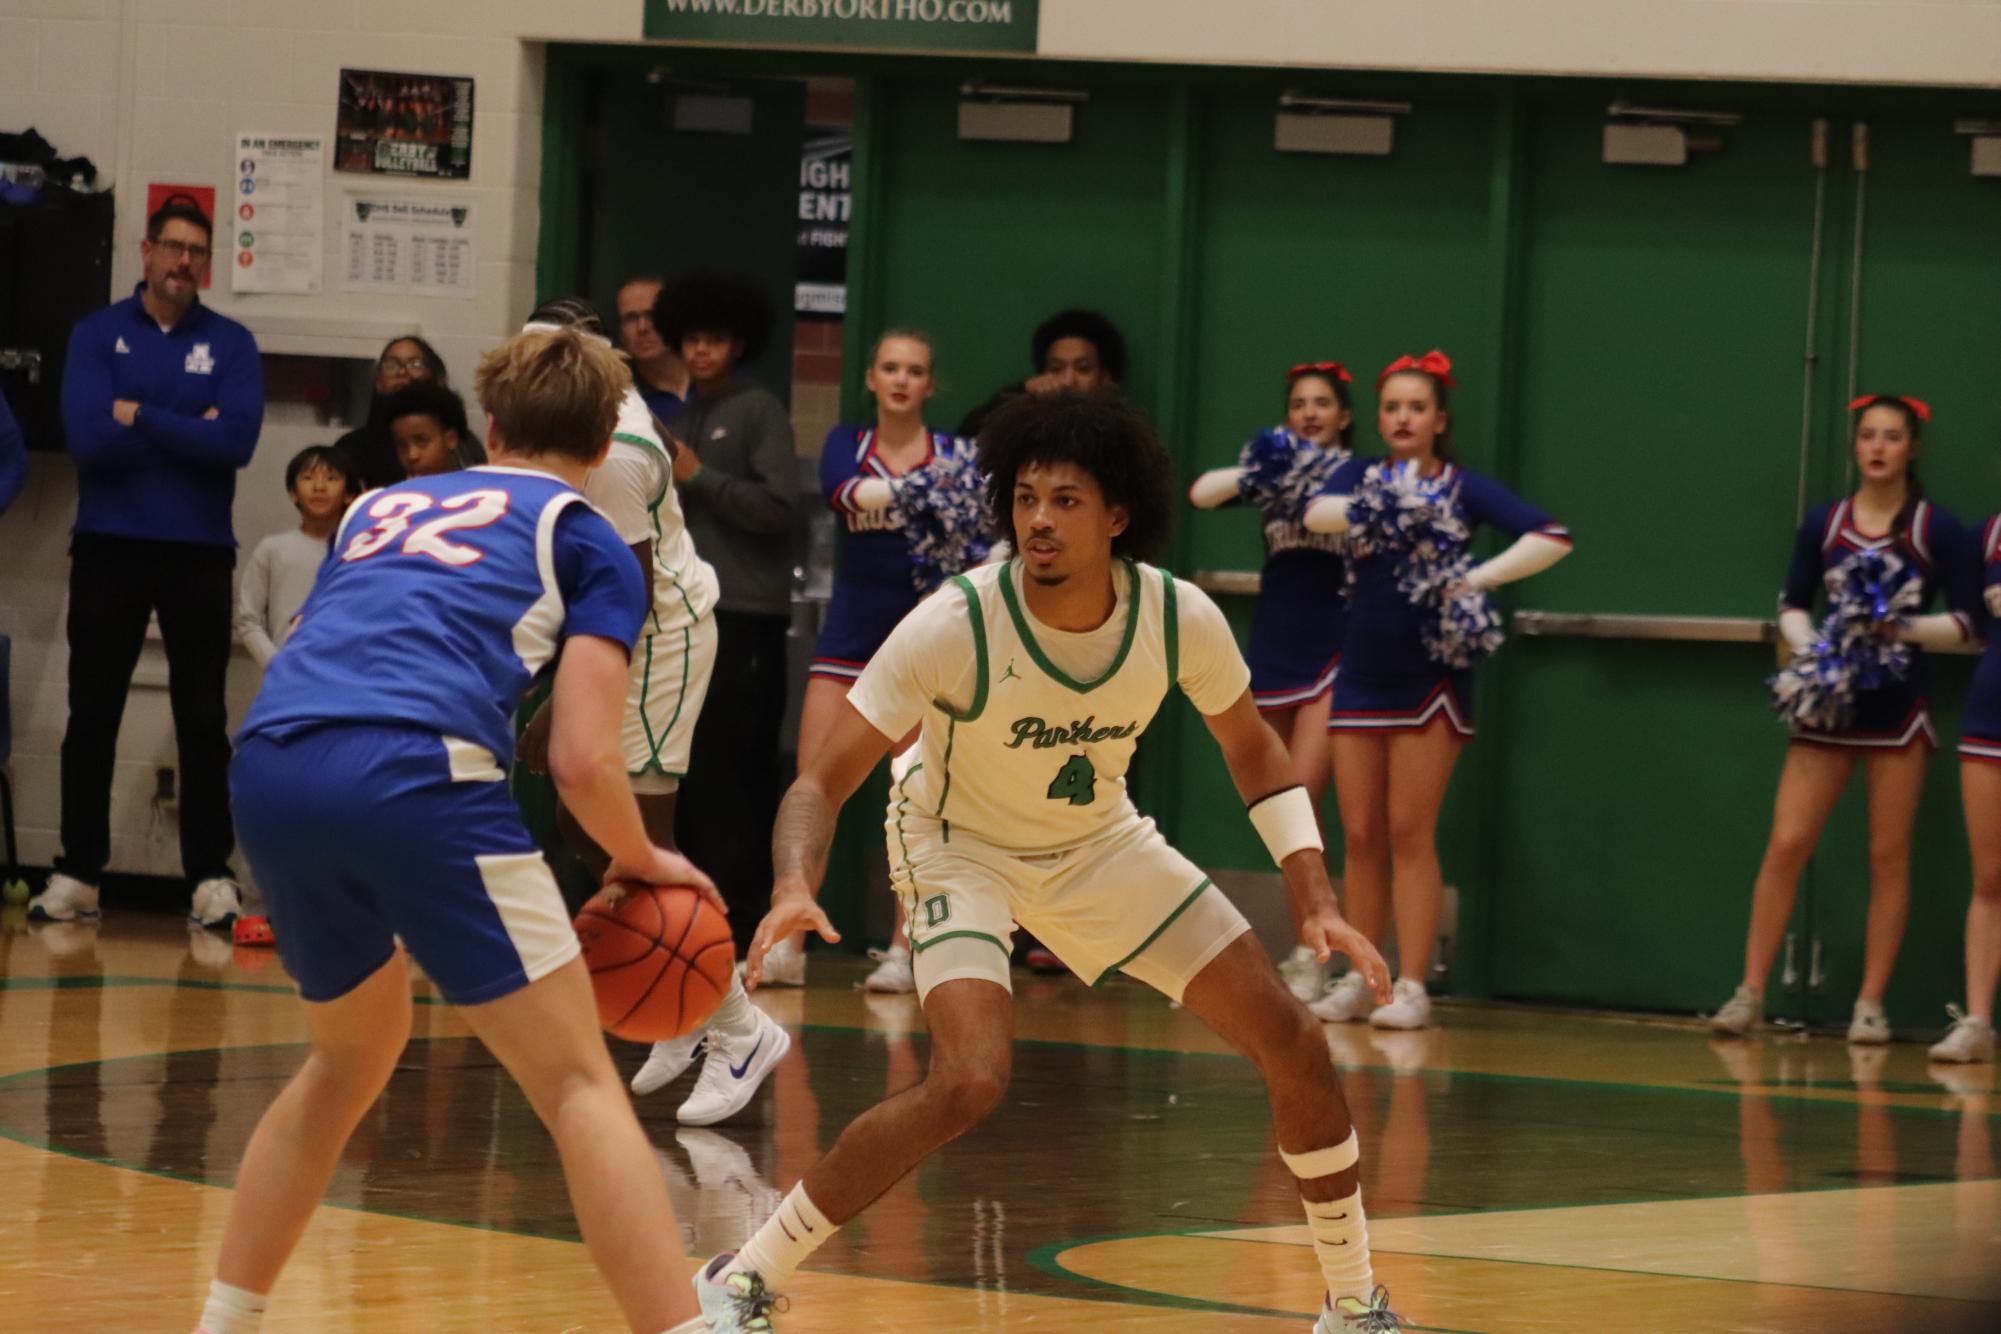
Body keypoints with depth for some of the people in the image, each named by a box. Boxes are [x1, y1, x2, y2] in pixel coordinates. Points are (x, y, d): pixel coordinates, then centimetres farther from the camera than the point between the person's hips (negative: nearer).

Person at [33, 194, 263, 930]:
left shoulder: (230, 343, 3)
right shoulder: (96, 334, 2)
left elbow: (238, 441, -12)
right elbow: (87, 436, -13)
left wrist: (140, 417, -12)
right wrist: (189, 430, -9)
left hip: (199, 551, 0)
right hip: (109, 546, 0)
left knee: (203, 720, 1)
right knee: (92, 716, 4)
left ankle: (212, 876, 4)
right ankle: (76, 872, 9)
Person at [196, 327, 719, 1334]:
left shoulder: (379, 507, 33)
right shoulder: (586, 541, 18)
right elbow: (581, 760, 6)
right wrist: (642, 863, 25)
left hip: (266, 769, 5)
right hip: (413, 770, -5)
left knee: (352, 1052, 30)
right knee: (579, 1085, 0)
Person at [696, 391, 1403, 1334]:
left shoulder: (1180, 619, -21)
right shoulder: (953, 626, -32)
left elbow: (1253, 752, -1)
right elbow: (825, 781, -27)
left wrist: (1315, 902, -11)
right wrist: (794, 888, -48)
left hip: (1099, 842, 4)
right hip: (964, 848, -4)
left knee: (1294, 1046, 0)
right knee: (969, 1082, -29)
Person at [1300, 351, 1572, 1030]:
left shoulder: (1464, 488, -1)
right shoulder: (1359, 476, 6)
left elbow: (1554, 538, -11)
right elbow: (1317, 513, -16)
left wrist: (1477, 578, -19)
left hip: (1430, 677, -3)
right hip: (1361, 675, 3)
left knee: (1409, 832, -5)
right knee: (1360, 835, 4)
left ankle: (1412, 987, -2)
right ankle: (1358, 979, 12)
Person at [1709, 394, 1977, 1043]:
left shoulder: (1936, 529, -1)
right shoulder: (1824, 523, 6)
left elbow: (1967, 621, -2)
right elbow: (1792, 604, 11)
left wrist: (1906, 627, -18)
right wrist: (1810, 649, -8)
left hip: (1897, 705, -2)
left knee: (1888, 857, 1)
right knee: (1786, 844, -6)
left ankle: (1871, 1005, 7)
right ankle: (1750, 994, -1)